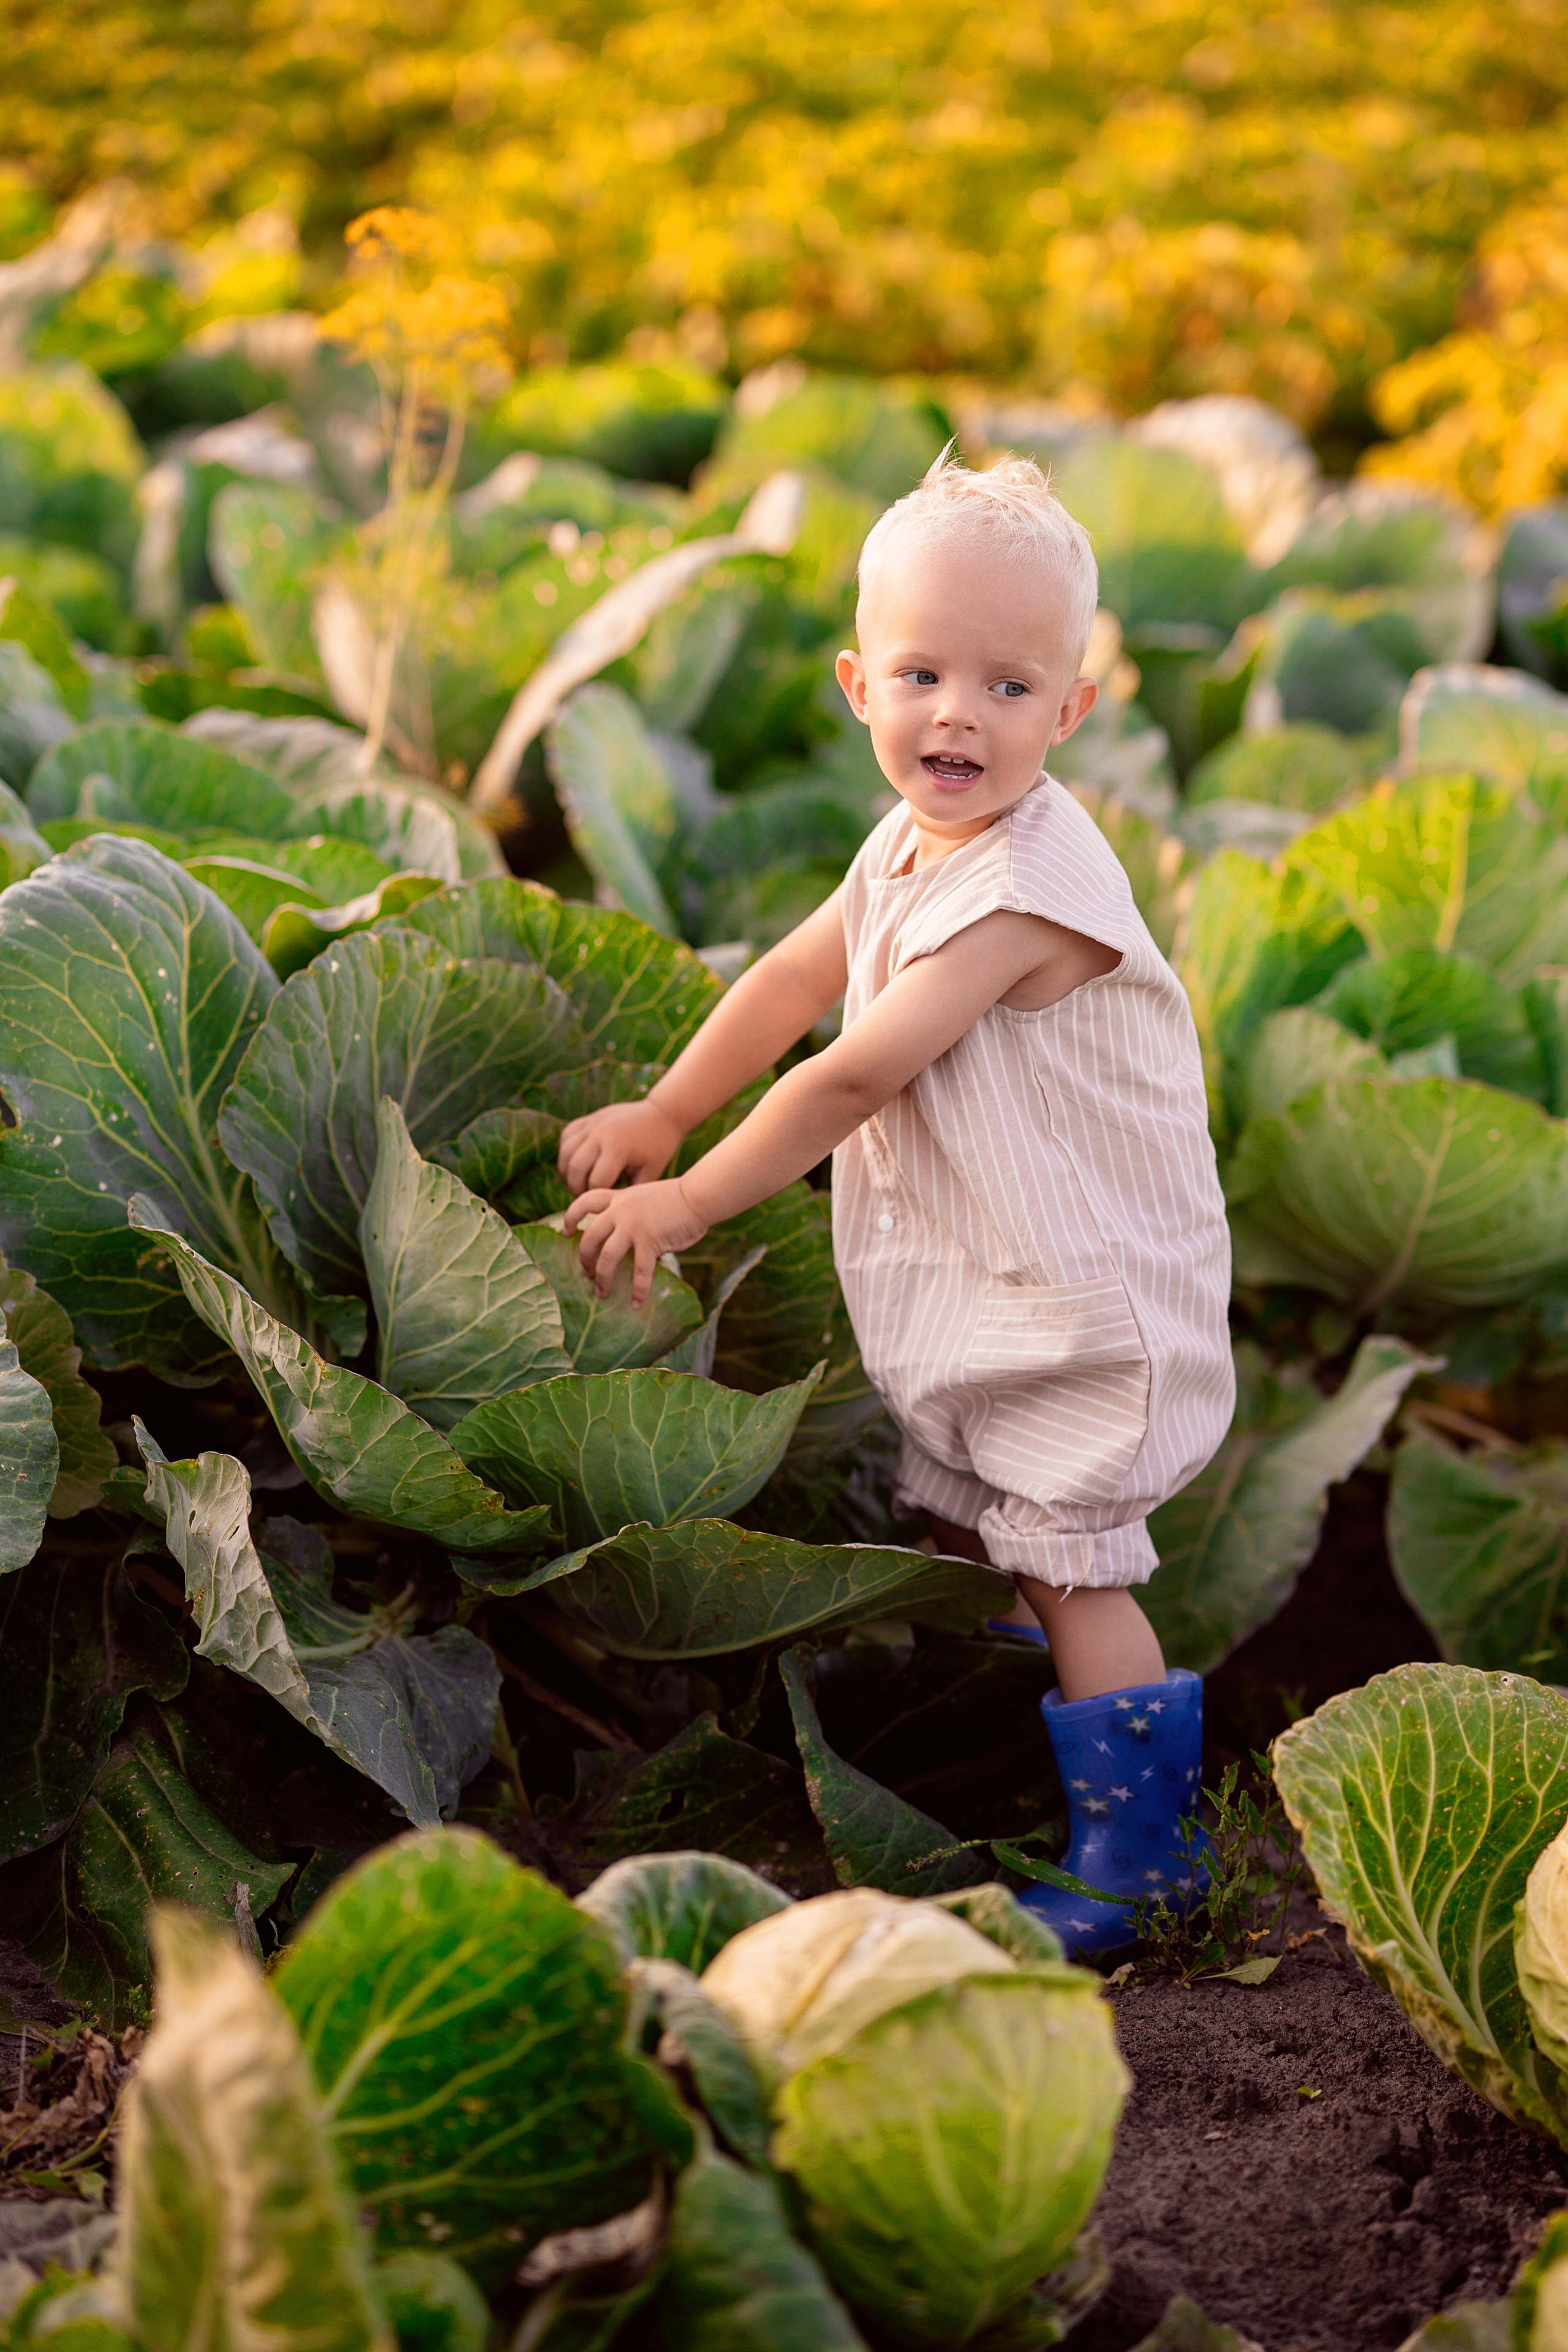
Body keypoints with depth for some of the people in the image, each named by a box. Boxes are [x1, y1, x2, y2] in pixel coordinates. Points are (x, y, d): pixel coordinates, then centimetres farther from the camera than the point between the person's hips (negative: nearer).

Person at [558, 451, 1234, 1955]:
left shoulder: (1029, 887, -28)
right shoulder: (913, 842, 2)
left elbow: (858, 1074, -27)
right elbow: (794, 979, 17)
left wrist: (688, 1200, -19)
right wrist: (659, 1116, 16)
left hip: (1087, 1293, -10)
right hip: (963, 1285, 10)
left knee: (1070, 1570, -6)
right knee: (959, 1542, 21)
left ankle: (1139, 1859, 7)